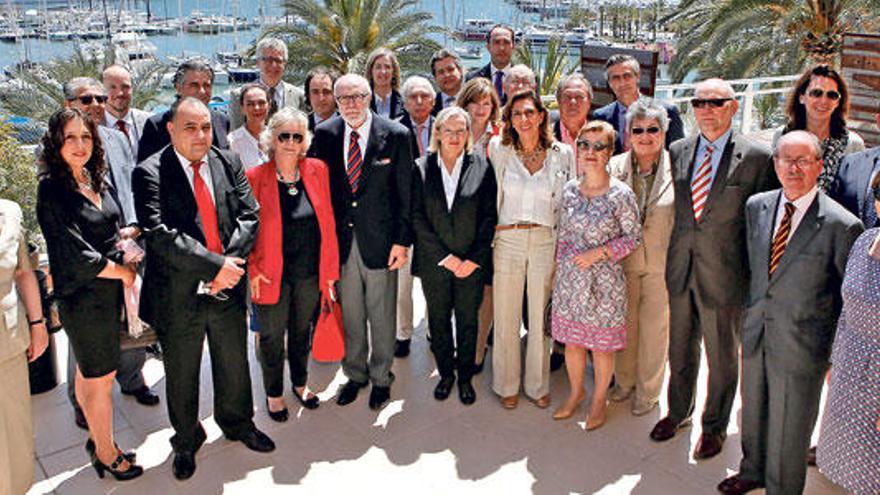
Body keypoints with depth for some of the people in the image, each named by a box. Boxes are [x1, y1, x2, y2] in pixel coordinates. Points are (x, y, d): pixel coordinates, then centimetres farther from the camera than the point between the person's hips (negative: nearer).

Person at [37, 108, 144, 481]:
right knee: (100, 379, 8)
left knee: (88, 373, 21)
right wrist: (124, 272, -10)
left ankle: (98, 439, 37)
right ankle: (106, 454, 27)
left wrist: (127, 233, -5)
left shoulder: (99, 183, 4)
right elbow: (78, 257, -21)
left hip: (109, 292, 7)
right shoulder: (53, 192, -18)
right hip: (84, 298, -7)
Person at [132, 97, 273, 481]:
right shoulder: (150, 174, -13)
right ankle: (186, 441, 40)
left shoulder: (229, 164, 1)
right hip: (178, 294, -3)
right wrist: (214, 265, -25)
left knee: (234, 365, 21)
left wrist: (230, 260, -18)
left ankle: (238, 423, 47)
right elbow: (160, 234, -23)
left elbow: (250, 216, -3)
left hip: (228, 289, 4)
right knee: (181, 375, 16)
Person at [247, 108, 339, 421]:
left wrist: (330, 269, 1)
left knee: (302, 331, 20)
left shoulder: (317, 170, -2)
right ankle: (273, 393, 35)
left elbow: (327, 222, 1)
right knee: (272, 337, 13)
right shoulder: (254, 178, -10)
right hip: (272, 274, -2)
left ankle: (300, 383, 43)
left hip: (310, 273, 3)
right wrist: (253, 270, -13)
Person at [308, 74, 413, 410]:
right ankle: (355, 374, 34)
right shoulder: (324, 135, 0)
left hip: (380, 241, -2)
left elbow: (405, 193, -5)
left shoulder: (396, 135, -7)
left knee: (382, 316, 11)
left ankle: (381, 377, 30)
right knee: (349, 315, 14)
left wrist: (402, 241, -8)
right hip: (340, 241, 2)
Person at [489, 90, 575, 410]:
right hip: (507, 240, 0)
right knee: (506, 319, 7)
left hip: (546, 242, 0)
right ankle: (507, 384, 25)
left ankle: (537, 384, 26)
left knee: (540, 319, 9)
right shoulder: (499, 150, 2)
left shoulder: (563, 153, 3)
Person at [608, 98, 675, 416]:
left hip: (661, 262, -2)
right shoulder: (615, 167, -3)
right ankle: (624, 380, 37)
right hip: (623, 259, 2)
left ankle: (648, 391, 28)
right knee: (625, 322, 16)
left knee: (655, 327, 9)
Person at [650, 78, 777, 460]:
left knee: (722, 357, 13)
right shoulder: (678, 151, 4)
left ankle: (715, 425, 34)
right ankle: (678, 413, 41)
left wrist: (755, 279, -6)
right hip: (681, 271, 4)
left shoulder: (756, 157, -9)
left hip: (724, 275, -4)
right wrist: (673, 258, 6)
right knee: (680, 350, 19)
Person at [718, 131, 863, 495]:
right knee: (753, 411, 24)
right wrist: (749, 313, 14)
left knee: (789, 428, 12)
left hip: (802, 344, -5)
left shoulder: (841, 225, -17)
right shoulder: (757, 206, -1)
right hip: (756, 332, 5)